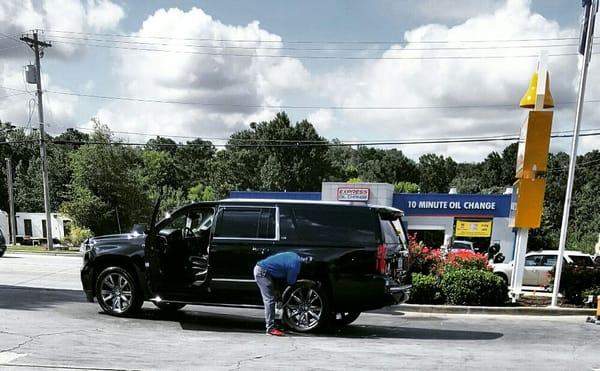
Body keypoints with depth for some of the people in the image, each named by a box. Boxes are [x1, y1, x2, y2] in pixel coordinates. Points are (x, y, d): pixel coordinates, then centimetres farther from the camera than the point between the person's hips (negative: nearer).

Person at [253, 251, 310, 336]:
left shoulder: (296, 257, 8)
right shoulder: (295, 265, -19)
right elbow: (291, 282, -7)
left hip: (259, 268, 10)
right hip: (262, 272, -10)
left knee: (268, 300, 14)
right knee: (270, 300, -9)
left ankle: (270, 326, 20)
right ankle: (271, 329, -7)